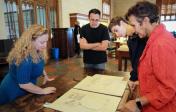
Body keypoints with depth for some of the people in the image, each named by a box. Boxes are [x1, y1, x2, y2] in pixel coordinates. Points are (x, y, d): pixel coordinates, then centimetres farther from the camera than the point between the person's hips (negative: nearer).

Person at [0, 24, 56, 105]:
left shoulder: (36, 51, -8)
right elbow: (23, 84, -32)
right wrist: (43, 91, -22)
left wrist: (46, 76, 9)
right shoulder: (25, 58, -35)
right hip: (13, 93, -8)